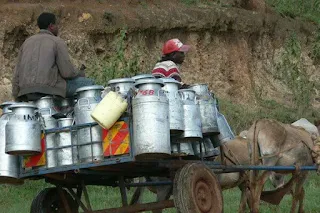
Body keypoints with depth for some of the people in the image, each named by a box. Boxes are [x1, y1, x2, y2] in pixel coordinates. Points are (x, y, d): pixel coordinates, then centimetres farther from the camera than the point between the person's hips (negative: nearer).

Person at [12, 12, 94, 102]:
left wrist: (17, 99, 20)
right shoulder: (57, 42, 2)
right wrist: (80, 73, 15)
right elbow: (67, 72, -7)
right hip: (47, 89, -6)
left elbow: (17, 74, 16)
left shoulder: (27, 42, 20)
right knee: (88, 83, 5)